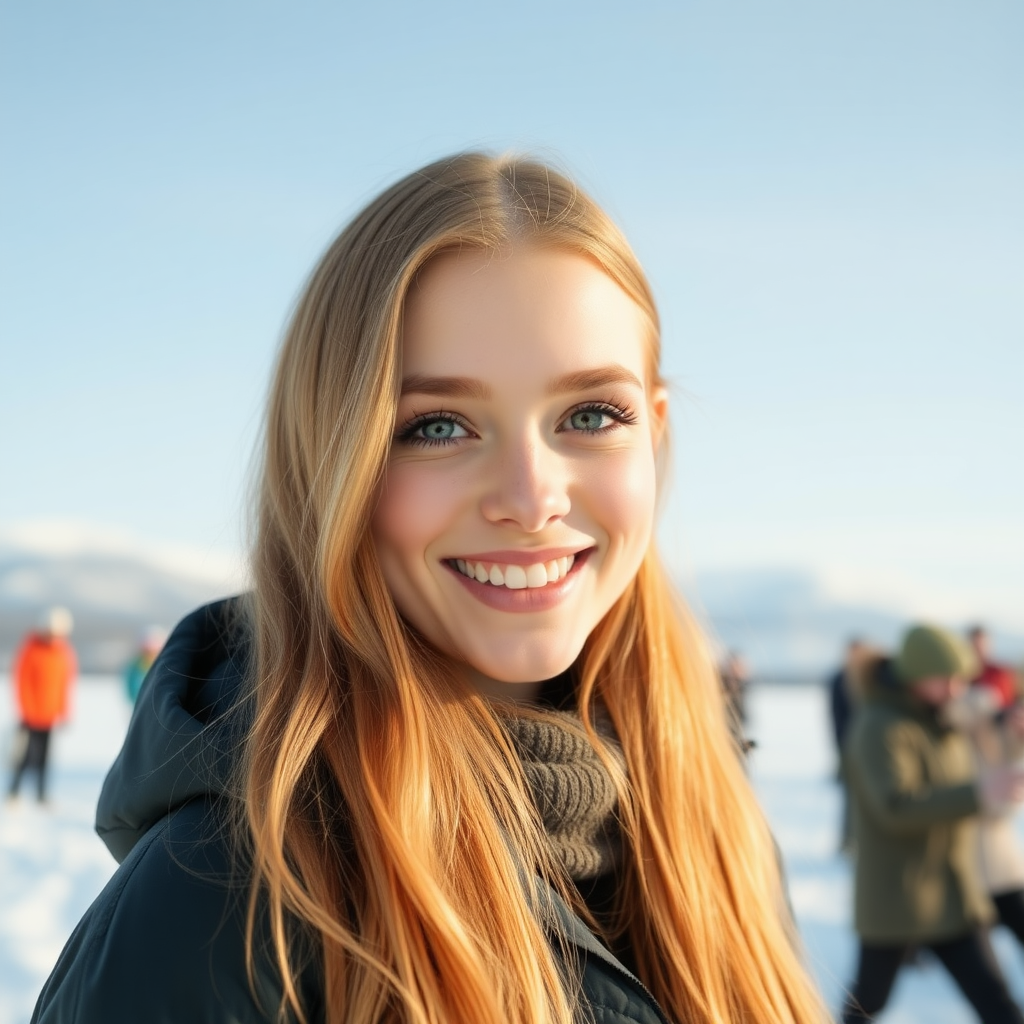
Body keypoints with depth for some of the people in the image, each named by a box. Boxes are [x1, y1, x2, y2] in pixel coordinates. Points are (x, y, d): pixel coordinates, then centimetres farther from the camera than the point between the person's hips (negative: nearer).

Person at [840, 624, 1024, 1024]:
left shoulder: (941, 722, 7)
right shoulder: (880, 728, -20)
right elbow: (896, 806, -32)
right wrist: (978, 793, -34)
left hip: (951, 896, 7)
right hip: (895, 896, -7)